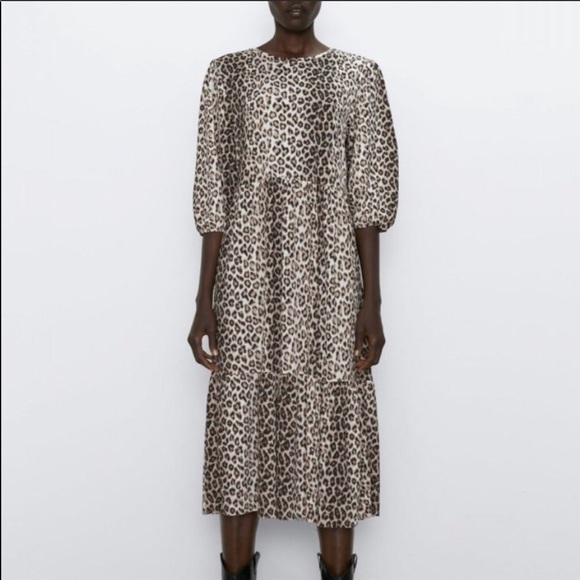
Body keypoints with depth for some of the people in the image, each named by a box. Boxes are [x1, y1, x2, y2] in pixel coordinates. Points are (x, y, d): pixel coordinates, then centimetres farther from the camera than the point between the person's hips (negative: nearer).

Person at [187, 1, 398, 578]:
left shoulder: (358, 75, 5)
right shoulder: (227, 72, 7)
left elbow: (370, 195, 1)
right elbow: (212, 194, 4)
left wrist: (371, 301, -5)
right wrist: (204, 301, -1)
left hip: (328, 279, -1)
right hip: (247, 277, 1)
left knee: (333, 425, 4)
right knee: (240, 421, 6)